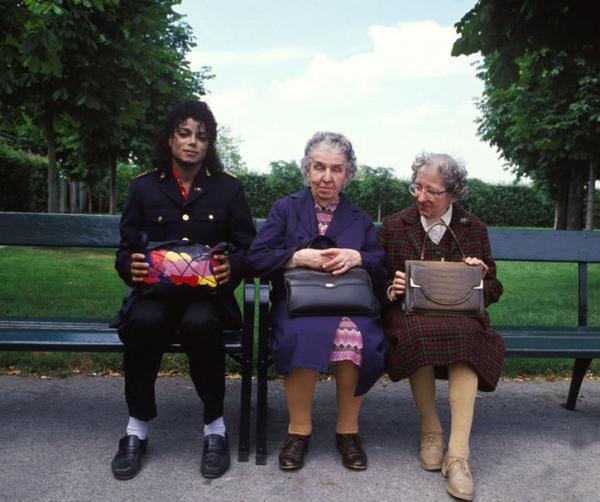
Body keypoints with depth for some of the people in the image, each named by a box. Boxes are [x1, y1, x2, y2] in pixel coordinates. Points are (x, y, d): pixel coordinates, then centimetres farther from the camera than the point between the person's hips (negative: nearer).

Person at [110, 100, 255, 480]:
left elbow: (249, 247, 5)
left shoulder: (229, 188, 7)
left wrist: (232, 267, -17)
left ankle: (215, 427, -14)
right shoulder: (144, 187, 9)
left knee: (200, 323, -36)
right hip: (155, 290, 1)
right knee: (144, 321, -34)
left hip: (209, 293, -1)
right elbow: (126, 249, 8)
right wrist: (131, 267, -16)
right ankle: (138, 427, -12)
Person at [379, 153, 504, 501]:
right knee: (418, 333, -37)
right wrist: (391, 289, -12)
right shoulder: (394, 226, 10)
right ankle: (430, 429, -14)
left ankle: (458, 453, -32)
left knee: (465, 335, -35)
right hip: (409, 312, 0)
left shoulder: (473, 228, 13)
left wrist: (481, 276, -7)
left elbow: (493, 290, 16)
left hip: (461, 315, 1)